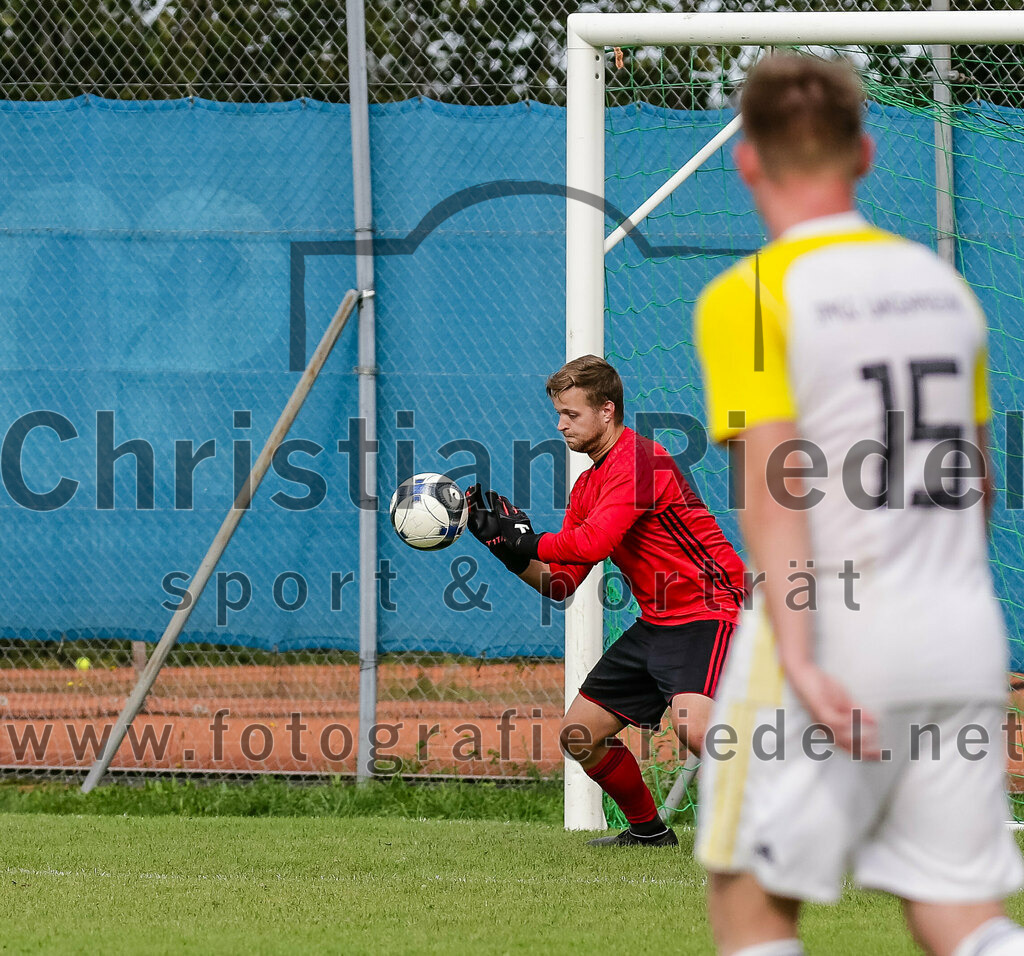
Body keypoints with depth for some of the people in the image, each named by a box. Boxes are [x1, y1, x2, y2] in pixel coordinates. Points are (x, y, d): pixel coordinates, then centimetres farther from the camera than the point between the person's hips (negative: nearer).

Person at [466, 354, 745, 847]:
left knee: (690, 725, -33)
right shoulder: (587, 485, 14)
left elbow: (593, 543, -29)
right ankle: (648, 829, 28)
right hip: (655, 622, 10)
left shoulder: (638, 460, -16)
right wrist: (512, 554, -4)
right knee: (579, 734, 10)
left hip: (705, 612, -10)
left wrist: (526, 542, -18)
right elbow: (561, 583, 12)